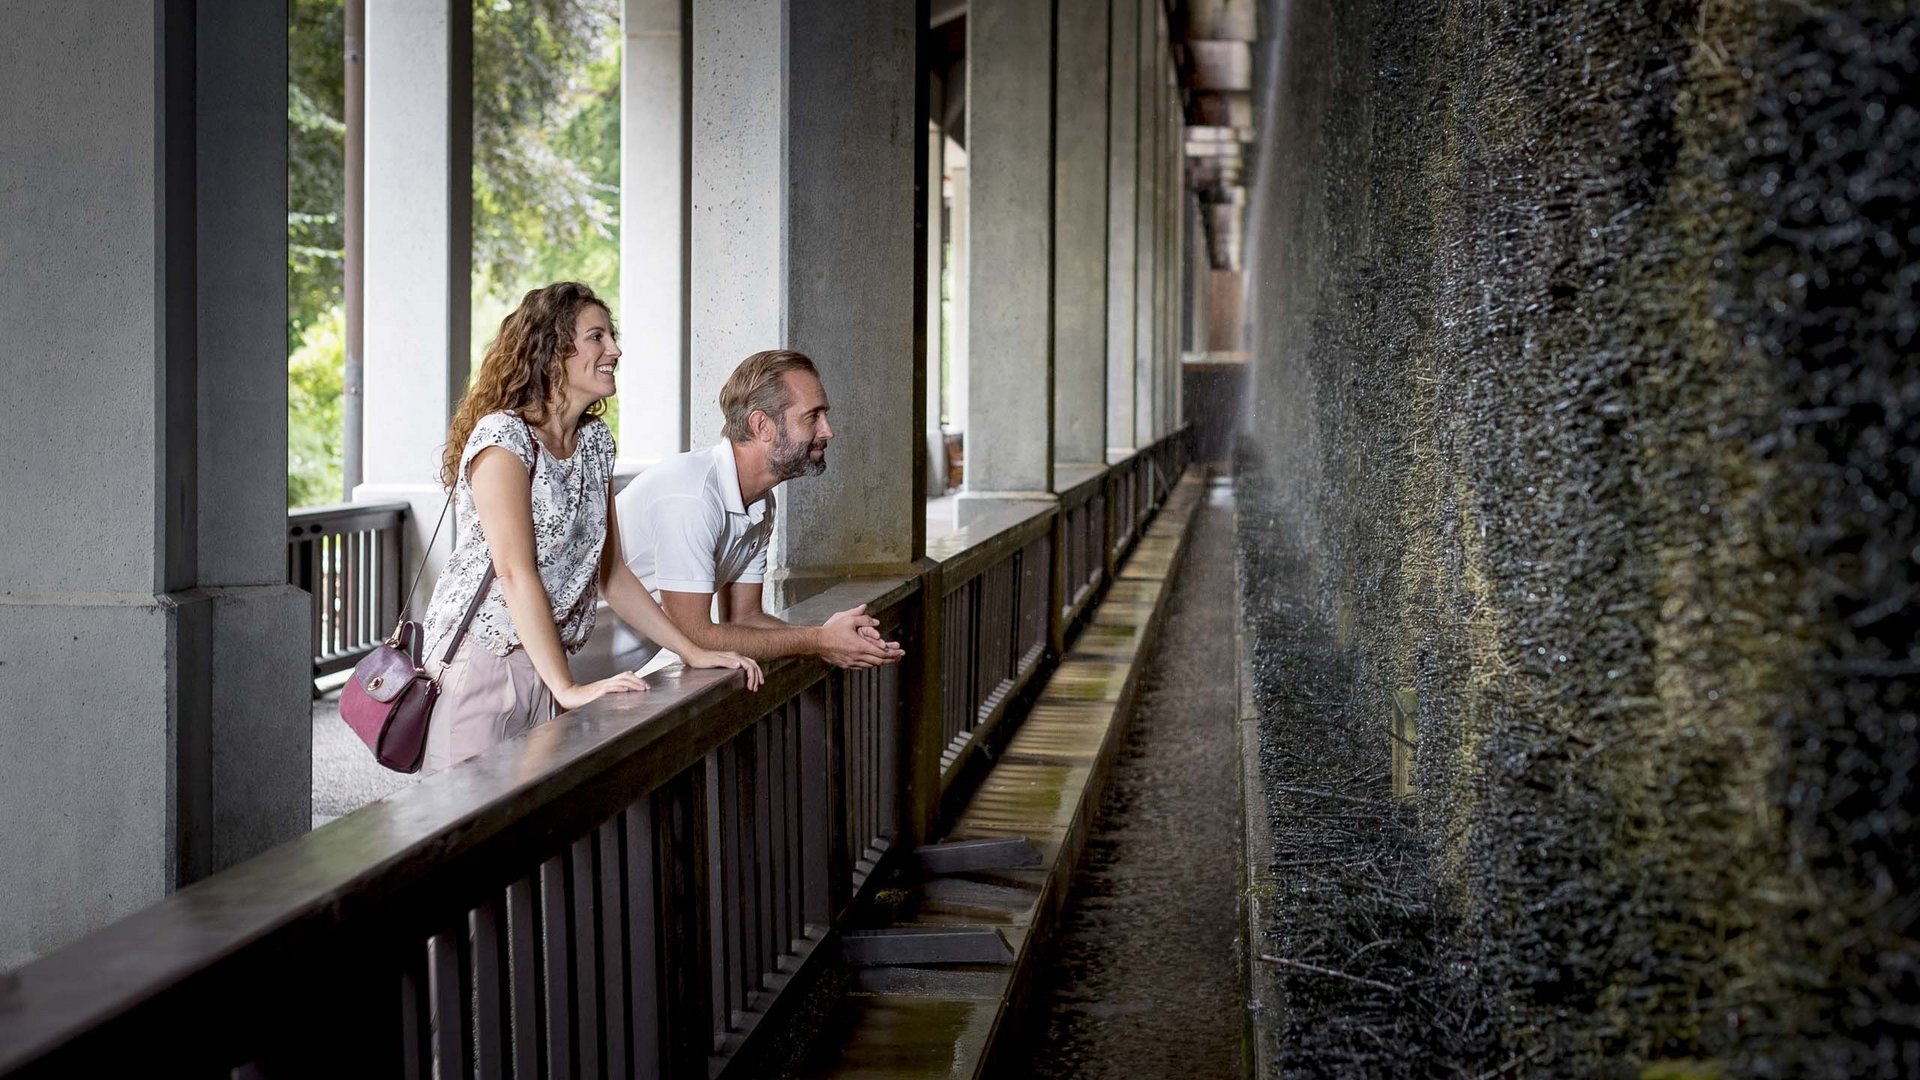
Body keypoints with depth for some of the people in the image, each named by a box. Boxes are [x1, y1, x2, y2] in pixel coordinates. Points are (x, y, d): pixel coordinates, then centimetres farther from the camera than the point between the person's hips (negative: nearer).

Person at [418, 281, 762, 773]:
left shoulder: (595, 439, 12)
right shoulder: (502, 437, -12)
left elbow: (609, 573, 14)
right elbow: (516, 572, -20)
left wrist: (694, 652, 7)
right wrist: (568, 688, -26)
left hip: (546, 664, 7)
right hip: (481, 656, -7)